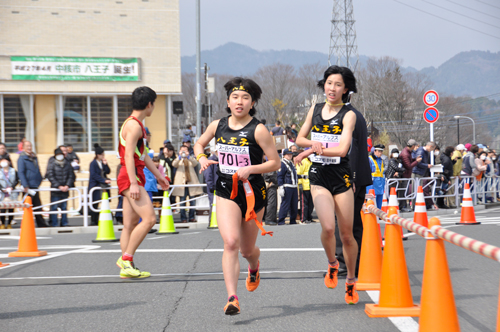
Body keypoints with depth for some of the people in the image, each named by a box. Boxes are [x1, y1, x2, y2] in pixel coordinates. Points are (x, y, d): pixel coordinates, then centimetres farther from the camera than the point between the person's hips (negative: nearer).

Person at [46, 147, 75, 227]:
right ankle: (54, 225, 2)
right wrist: (59, 186, -13)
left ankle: (64, 224, 17)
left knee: (64, 207, 8)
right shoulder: (52, 163, -3)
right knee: (54, 207, -3)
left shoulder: (67, 163, 7)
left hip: (65, 190, 3)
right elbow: (50, 176, -8)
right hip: (55, 189, -3)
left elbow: (71, 175, 8)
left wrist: (67, 185, -6)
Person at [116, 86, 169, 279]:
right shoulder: (134, 125, -12)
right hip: (130, 178, -11)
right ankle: (126, 259, -15)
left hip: (133, 179, 11)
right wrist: (133, 183, -26)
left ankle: (126, 267, 8)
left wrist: (158, 175, 32)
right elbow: (129, 155, -20)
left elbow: (143, 155, 29)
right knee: (149, 218, -17)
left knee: (130, 225, 8)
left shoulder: (136, 125, 21)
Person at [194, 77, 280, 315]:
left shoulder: (258, 130, -11)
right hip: (226, 191, 1)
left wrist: (251, 169, -22)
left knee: (247, 250, 13)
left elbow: (275, 163, -7)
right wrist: (202, 158, -1)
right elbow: (199, 144, 20)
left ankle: (254, 267, 52)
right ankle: (232, 298, -23)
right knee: (231, 242, -20)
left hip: (253, 192, -1)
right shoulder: (217, 126, 1)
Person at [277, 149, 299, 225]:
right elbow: (279, 176, -11)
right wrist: (280, 187, -18)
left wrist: (297, 186, 25)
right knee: (285, 204, -8)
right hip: (287, 187, -8)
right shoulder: (282, 164, -7)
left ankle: (293, 221, 17)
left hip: (294, 187, 8)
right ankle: (281, 221, -5)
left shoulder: (291, 163, 20)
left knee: (294, 205, 9)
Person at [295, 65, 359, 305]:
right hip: (319, 177, 2)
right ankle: (332, 264, 8)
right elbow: (300, 138, 16)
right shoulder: (315, 110, 8)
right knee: (327, 227, -20)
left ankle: (351, 281, 22)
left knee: (346, 235, 3)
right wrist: (314, 143, -5)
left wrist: (312, 149, -15)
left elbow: (342, 149, -17)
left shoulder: (348, 114, -6)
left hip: (342, 178, -2)